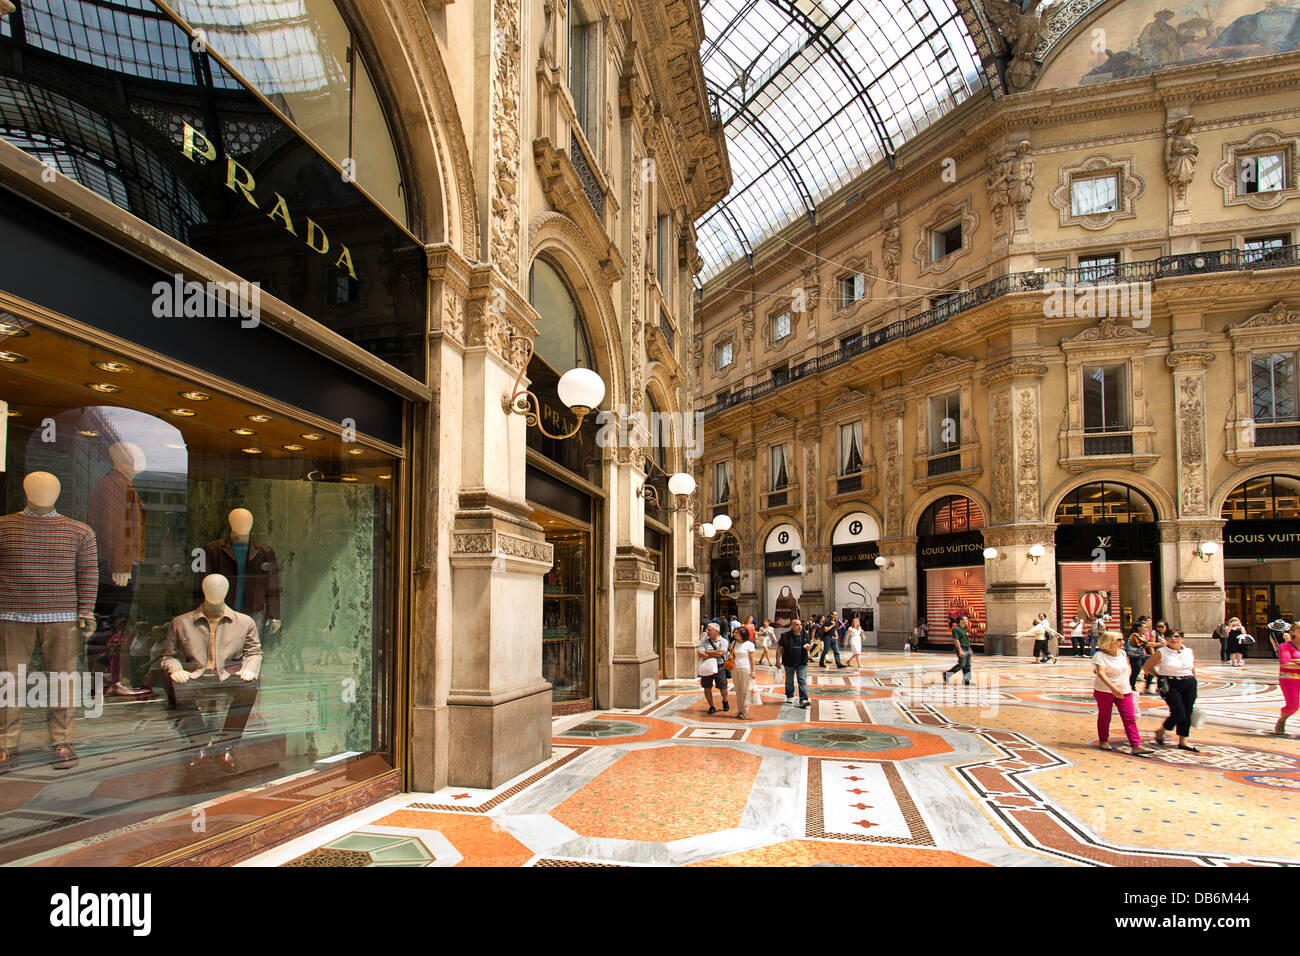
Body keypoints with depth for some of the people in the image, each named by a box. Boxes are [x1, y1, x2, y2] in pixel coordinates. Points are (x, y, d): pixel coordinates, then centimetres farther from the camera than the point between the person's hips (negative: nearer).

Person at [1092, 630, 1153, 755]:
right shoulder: (1100, 655, -14)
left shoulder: (1122, 654, 7)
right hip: (1105, 691, -5)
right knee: (1104, 717, 7)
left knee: (1130, 718, -4)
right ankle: (1103, 741, 25)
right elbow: (1101, 673, -25)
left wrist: (1129, 686, 20)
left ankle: (1136, 746, -6)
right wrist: (1113, 688, -37)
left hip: (1124, 691, 5)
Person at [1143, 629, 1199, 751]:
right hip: (1170, 685, -5)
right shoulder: (1161, 652, -6)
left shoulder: (1189, 651, 7)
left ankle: (1183, 741, 13)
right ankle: (1161, 730, 13)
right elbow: (1146, 667, 0)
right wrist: (1161, 676, 2)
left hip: (1189, 684, 5)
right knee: (1179, 713, -12)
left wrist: (1194, 689, 17)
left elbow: (1193, 670, 16)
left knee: (1187, 714, 3)